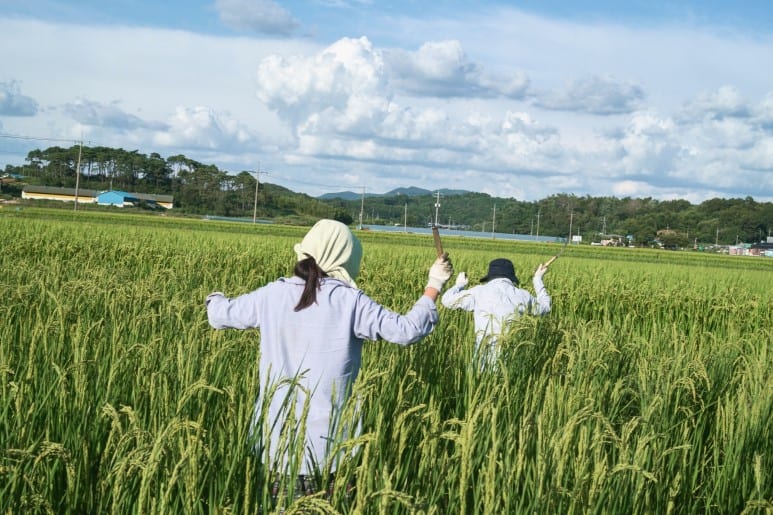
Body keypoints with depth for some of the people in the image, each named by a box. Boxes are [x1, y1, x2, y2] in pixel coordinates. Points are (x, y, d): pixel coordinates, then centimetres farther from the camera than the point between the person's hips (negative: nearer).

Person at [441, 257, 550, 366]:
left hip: (485, 357, -2)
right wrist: (538, 280, 42)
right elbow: (545, 307, 28)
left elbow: (447, 300, 9)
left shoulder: (479, 292, 1)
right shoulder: (522, 296, 9)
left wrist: (459, 285, 30)